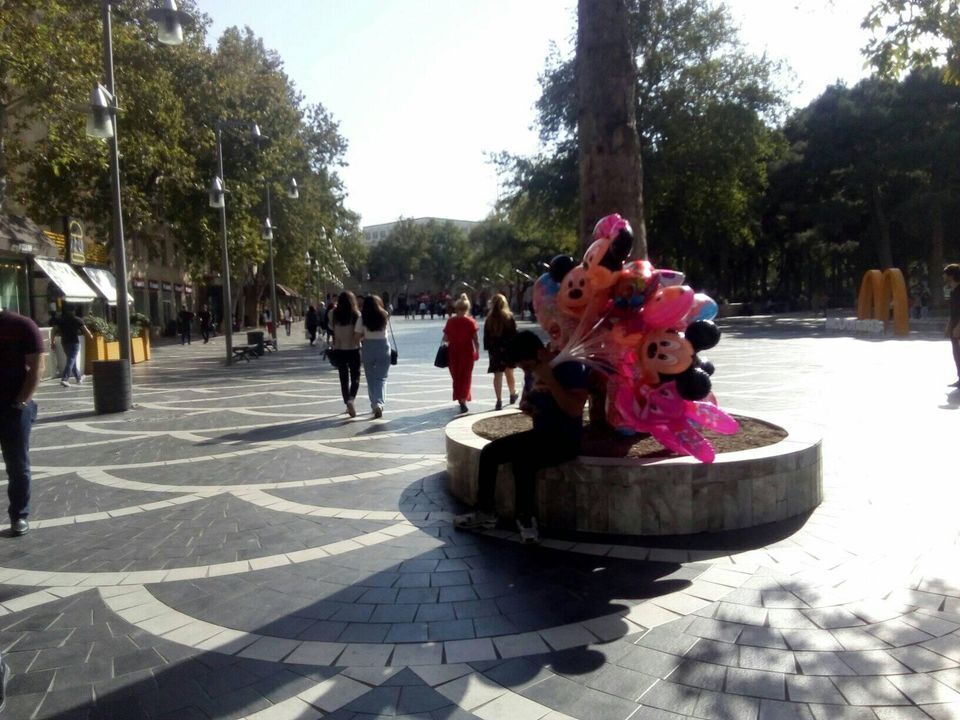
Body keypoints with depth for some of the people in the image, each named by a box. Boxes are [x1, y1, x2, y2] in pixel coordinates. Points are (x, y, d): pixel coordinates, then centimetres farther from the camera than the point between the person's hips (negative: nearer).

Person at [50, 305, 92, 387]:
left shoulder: (60, 320, 6)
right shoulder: (77, 320, -4)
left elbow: (54, 331, 1)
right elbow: (85, 330, -4)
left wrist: (52, 341, 6)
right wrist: (90, 335, 13)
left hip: (64, 342, 5)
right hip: (74, 342, -5)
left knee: (72, 361, 18)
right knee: (71, 361, -8)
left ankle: (79, 377, 29)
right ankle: (64, 379, -21)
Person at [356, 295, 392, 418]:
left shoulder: (362, 318, -4)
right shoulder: (384, 316, 0)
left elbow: (358, 336, -6)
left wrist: (365, 337, 12)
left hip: (368, 348, 0)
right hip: (383, 347, 0)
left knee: (371, 378, 13)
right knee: (381, 377, 5)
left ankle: (375, 404, 15)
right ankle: (379, 403, -13)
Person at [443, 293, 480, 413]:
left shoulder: (450, 321, -4)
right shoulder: (471, 322, -9)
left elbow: (445, 338, -3)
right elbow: (475, 340, -9)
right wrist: (477, 352, 3)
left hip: (453, 351, 2)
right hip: (467, 352, -2)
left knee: (456, 376, 17)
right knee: (465, 376, 6)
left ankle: (461, 398, 28)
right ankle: (463, 400, -6)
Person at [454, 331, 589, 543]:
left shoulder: (572, 367, -15)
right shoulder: (532, 372, 7)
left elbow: (574, 410, -26)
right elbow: (525, 403, 23)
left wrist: (550, 381, -27)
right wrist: (526, 406, -2)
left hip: (565, 440, -8)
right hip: (540, 435, 8)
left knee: (521, 458, -32)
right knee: (489, 451, -5)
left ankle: (525, 518, -15)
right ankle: (485, 512, 3)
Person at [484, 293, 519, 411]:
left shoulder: (489, 319, -3)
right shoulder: (509, 317, -7)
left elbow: (486, 336, -1)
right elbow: (514, 334, -7)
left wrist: (488, 348, 5)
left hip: (494, 350, 0)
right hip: (508, 348, 0)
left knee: (497, 375, 2)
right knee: (509, 372, 16)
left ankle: (499, 400, 0)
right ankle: (513, 394, 33)